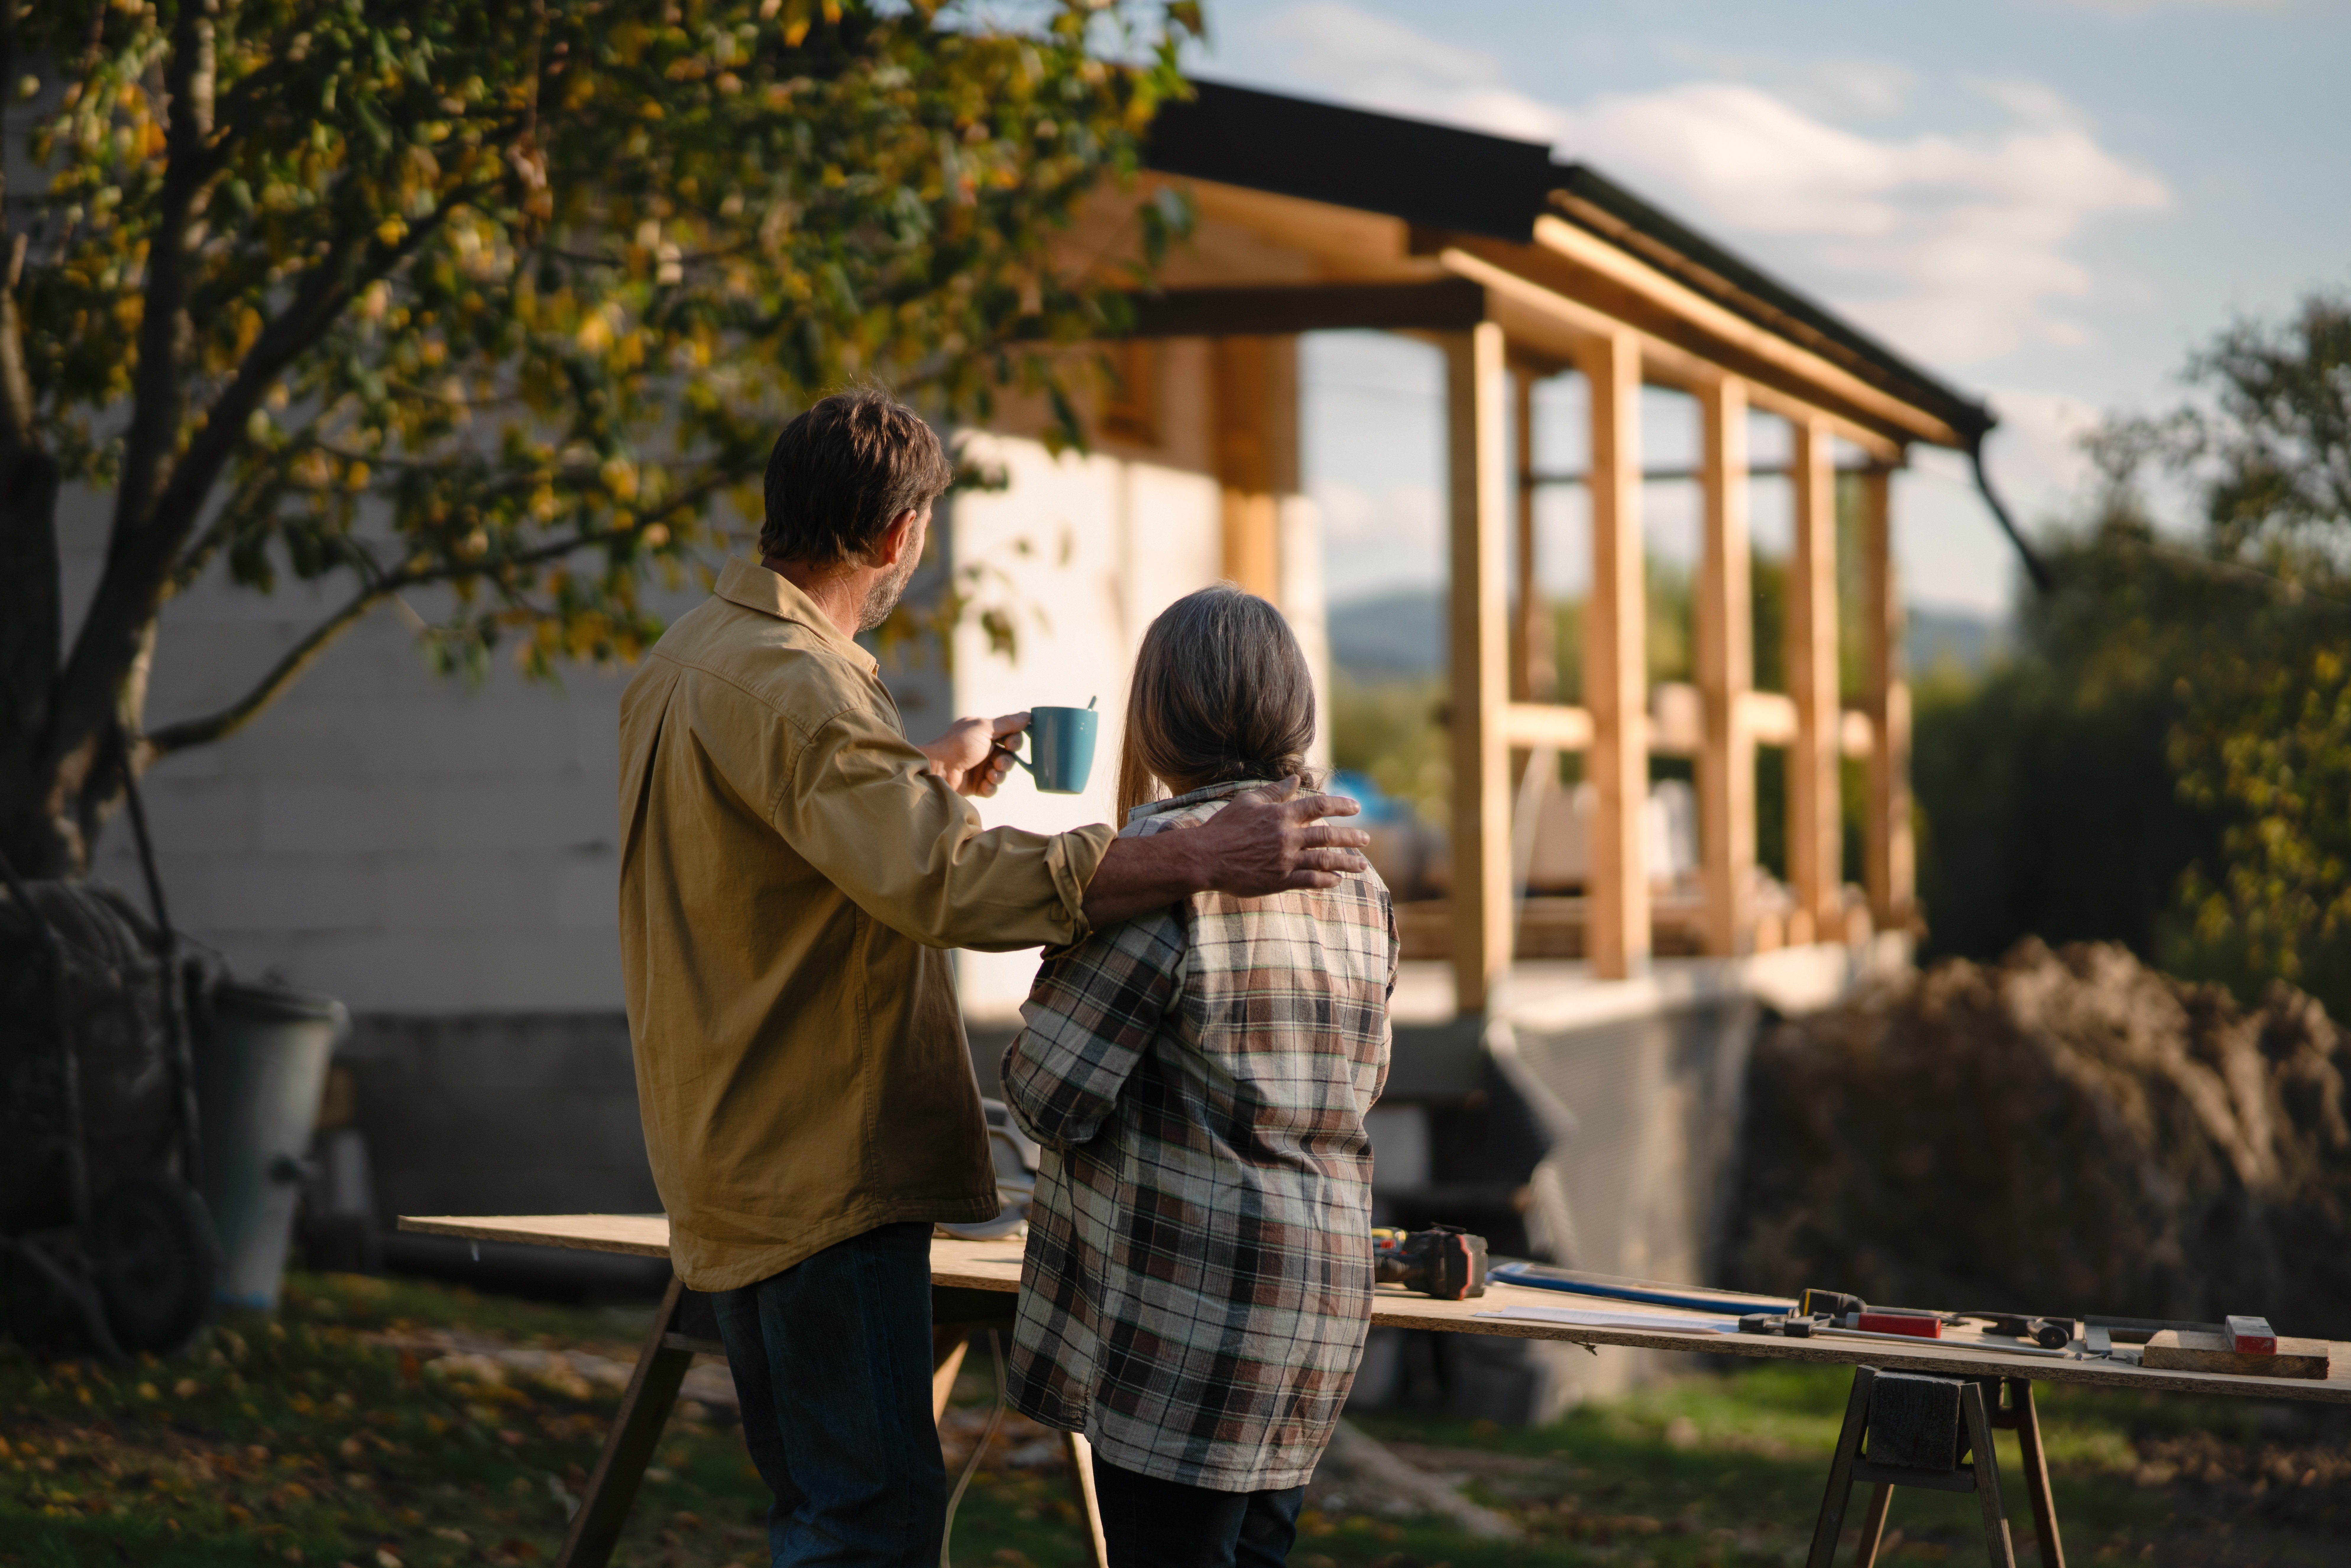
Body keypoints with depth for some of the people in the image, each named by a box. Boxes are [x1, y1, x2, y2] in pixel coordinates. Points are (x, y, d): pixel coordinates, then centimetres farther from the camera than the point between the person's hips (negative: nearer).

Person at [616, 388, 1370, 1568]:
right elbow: (944, 877, -33)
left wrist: (936, 771, 38)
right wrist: (1201, 860, -35)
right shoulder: (786, 684, -20)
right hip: (820, 1168, -11)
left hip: (741, 1157, 11)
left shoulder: (692, 655, 13)